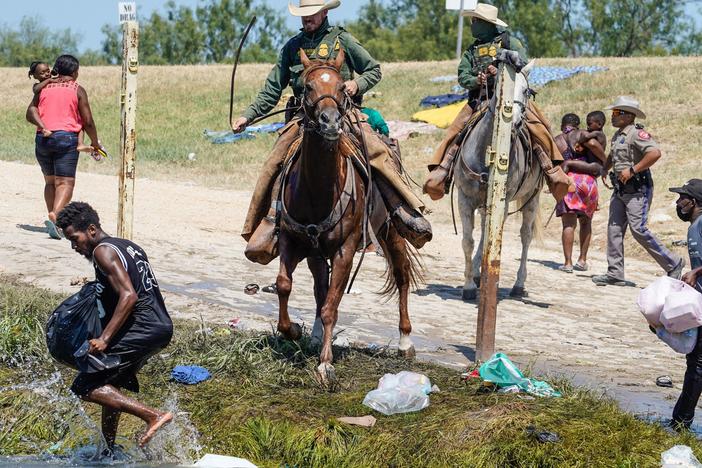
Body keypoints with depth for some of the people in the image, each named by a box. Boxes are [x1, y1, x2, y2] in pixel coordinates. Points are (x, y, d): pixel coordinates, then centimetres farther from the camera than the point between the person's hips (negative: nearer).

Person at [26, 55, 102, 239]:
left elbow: (31, 112, 0)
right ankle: (55, 216, -29)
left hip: (42, 139, 4)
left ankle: (54, 219, 11)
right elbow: (87, 121, 0)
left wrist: (43, 127, -9)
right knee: (65, 182, -8)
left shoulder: (44, 88, 14)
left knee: (50, 181, 17)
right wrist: (95, 143, 12)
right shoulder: (77, 90, 3)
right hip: (66, 138, -4)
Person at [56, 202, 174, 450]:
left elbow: (128, 296, -21)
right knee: (110, 385, 23)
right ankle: (108, 448, 30)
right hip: (162, 327, 10)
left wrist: (104, 339, -24)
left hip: (140, 331, -10)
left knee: (85, 387, -9)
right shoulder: (128, 246, 19)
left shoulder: (103, 251, -10)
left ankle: (154, 415, -16)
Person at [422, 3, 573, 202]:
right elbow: (462, 76, 11)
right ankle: (440, 173, -17)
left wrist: (501, 72, -16)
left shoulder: (508, 41, 11)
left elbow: (523, 64, -1)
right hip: (479, 99, 4)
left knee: (536, 126, -23)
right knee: (455, 131, -15)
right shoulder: (472, 51, 22)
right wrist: (476, 81, -12)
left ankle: (553, 172, -23)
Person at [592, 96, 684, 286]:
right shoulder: (617, 135, 15)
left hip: (637, 190, -9)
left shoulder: (637, 133, -14)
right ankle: (615, 273, 8)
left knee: (638, 229, -12)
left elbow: (655, 153, -28)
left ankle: (673, 263, -1)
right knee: (614, 229, 5)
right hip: (620, 190, 9)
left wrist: (632, 170, -25)